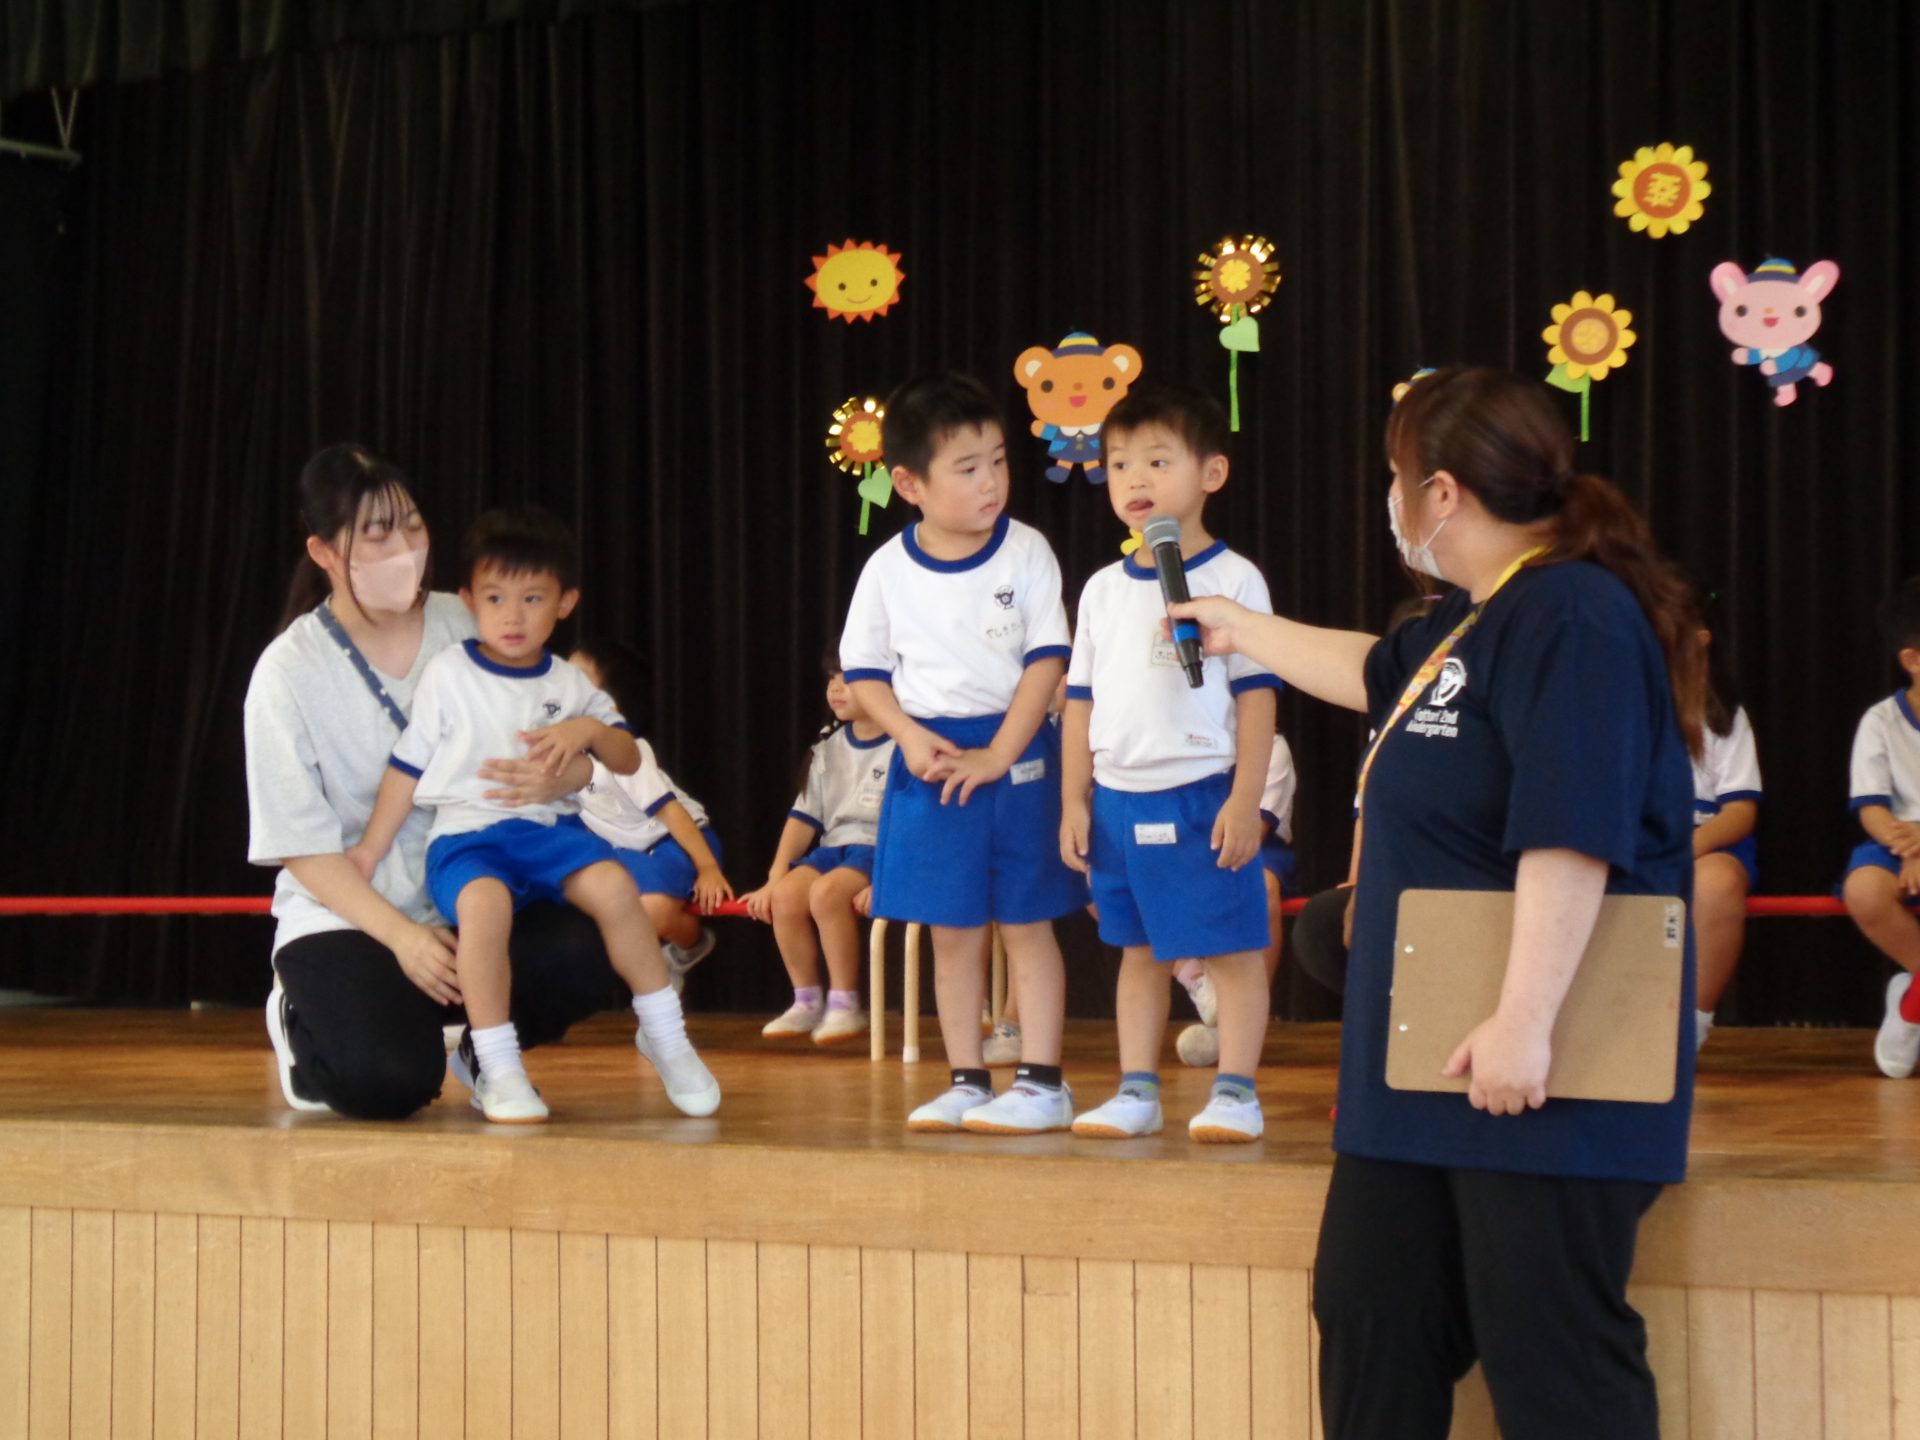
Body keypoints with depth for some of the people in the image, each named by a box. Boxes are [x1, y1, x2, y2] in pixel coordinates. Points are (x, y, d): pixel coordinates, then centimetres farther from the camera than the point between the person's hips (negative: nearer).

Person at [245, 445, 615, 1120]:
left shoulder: (466, 629, 1)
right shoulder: (288, 673, -8)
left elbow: (572, 753, 3)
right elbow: (304, 846, -9)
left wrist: (559, 778, -23)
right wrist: (402, 936, -21)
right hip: (344, 917, -3)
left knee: (580, 957, -28)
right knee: (387, 1080, -29)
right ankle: (303, 1020, 9)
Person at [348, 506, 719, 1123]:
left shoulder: (570, 686, 11)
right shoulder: (447, 675, 3)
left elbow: (629, 761, 8)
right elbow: (407, 768, 7)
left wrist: (590, 731, -13)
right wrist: (370, 850, 7)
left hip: (550, 826, 3)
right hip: (466, 833, -3)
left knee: (611, 884, -27)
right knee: (485, 901, -36)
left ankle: (664, 1036, -8)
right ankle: (497, 1069, -26)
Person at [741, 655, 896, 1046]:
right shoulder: (828, 747, 13)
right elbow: (805, 816, 13)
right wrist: (775, 877, 3)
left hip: (882, 851, -6)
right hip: (835, 847, 6)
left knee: (826, 891, -32)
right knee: (785, 895, -22)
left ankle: (844, 1005, -20)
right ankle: (807, 1002, -7)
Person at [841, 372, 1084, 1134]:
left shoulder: (1026, 553, -6)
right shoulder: (888, 570, 0)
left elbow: (1047, 660, -8)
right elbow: (864, 669, 7)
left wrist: (997, 754, -14)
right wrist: (910, 737, -9)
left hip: (1016, 754, -2)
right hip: (929, 760, 2)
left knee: (1025, 922, 1)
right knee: (951, 932, 8)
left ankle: (1041, 1081, 5)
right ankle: (966, 1082, 16)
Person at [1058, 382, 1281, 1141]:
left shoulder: (1232, 580, -6)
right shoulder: (1104, 590, 9)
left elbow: (1256, 696, -8)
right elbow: (1082, 702, 12)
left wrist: (1245, 800, -13)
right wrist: (1074, 802, 7)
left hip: (1201, 799, -5)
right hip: (1119, 800, 5)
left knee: (1231, 949, 0)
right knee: (1139, 951, 13)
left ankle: (1236, 1092, 6)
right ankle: (1137, 1091, 19)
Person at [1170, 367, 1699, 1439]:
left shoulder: (1573, 618, -17)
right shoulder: (1479, 623, 17)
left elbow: (1571, 836, -26)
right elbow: (1375, 675, 40)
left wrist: (1526, 1023, -30)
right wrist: (1241, 629, 52)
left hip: (1534, 1073, -11)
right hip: (1430, 1068, 11)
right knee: (1371, 1323, 13)